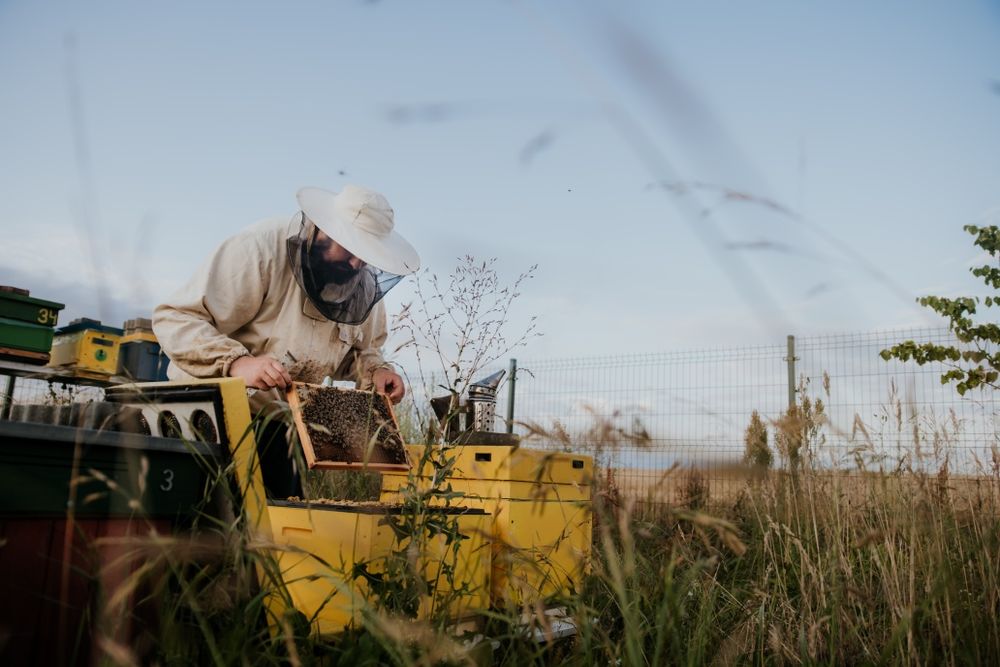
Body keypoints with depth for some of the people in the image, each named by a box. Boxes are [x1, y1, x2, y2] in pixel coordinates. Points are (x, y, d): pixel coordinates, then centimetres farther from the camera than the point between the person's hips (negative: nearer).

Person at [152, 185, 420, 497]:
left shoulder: (366, 285, -4)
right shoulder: (261, 248, -24)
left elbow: (361, 348, 13)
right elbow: (174, 318, -23)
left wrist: (374, 370, -11)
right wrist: (236, 362, -39)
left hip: (286, 425, 5)